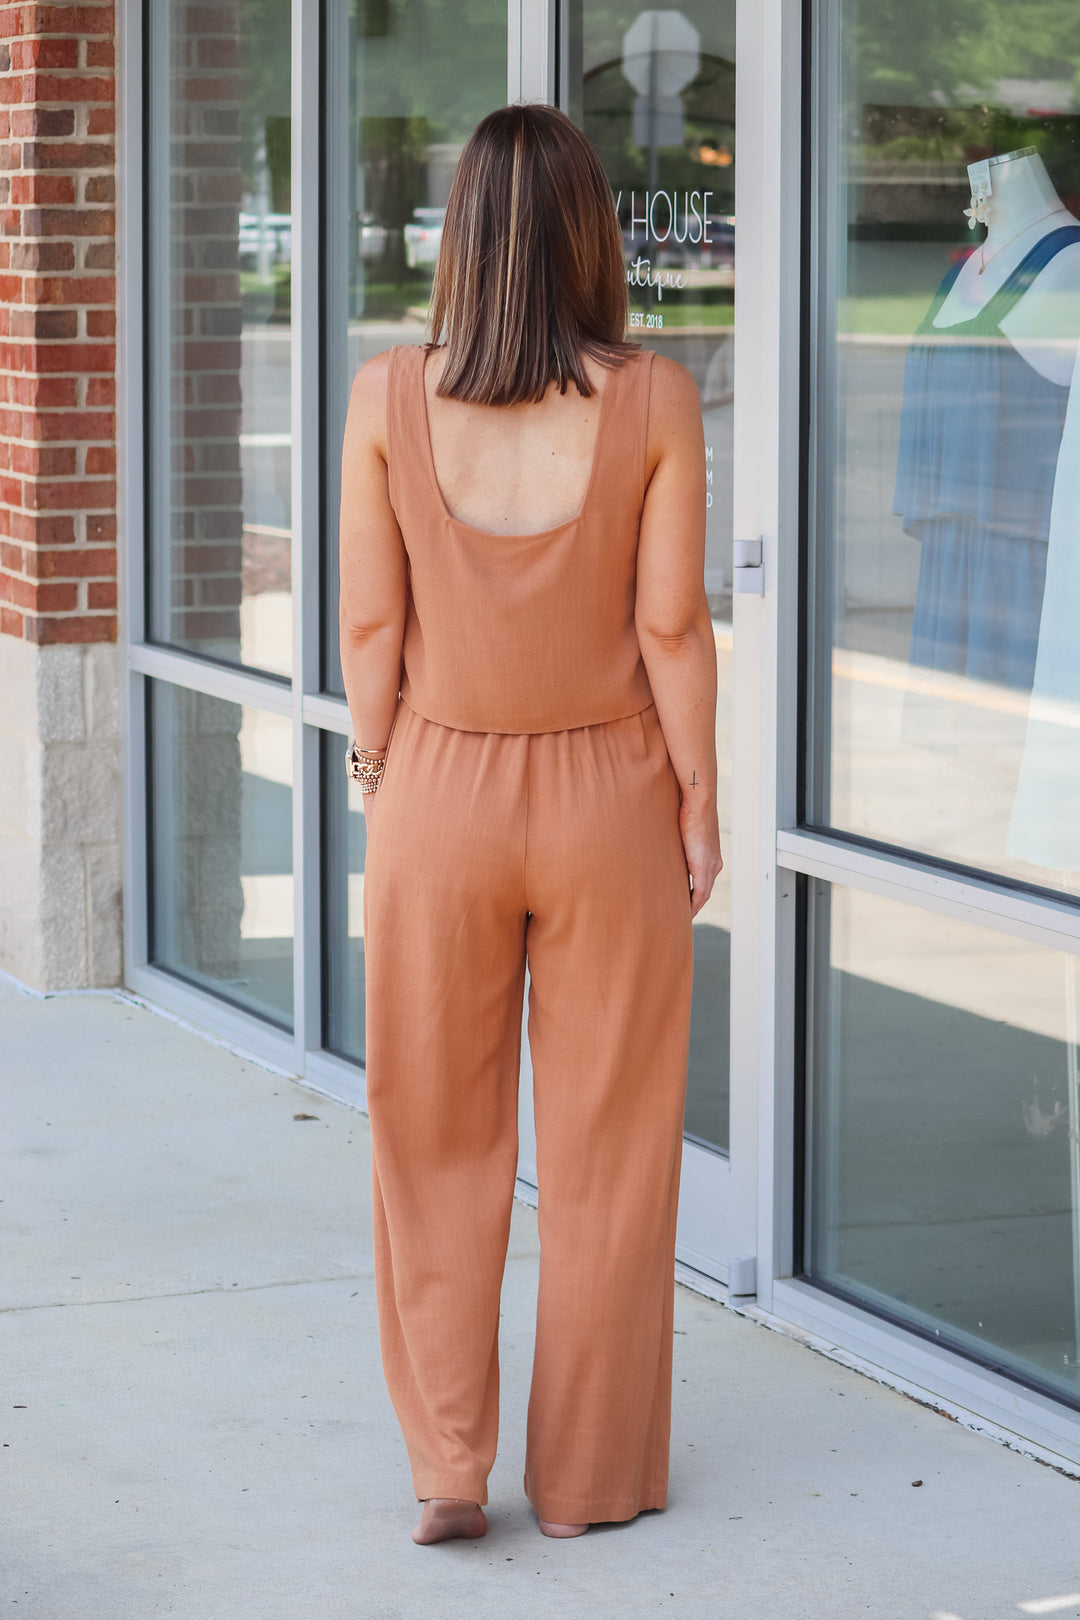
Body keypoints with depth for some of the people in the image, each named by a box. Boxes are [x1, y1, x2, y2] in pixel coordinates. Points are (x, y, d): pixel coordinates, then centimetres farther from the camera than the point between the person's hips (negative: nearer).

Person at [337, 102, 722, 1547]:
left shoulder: (389, 398, -8)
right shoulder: (654, 402, -11)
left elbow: (372, 621, -4)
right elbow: (671, 626, -9)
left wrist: (380, 780, 9)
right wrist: (699, 802, 2)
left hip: (439, 793, 1)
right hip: (607, 793, -1)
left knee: (438, 1142, 13)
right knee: (605, 1146, 11)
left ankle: (447, 1467, 12)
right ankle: (592, 1474, 18)